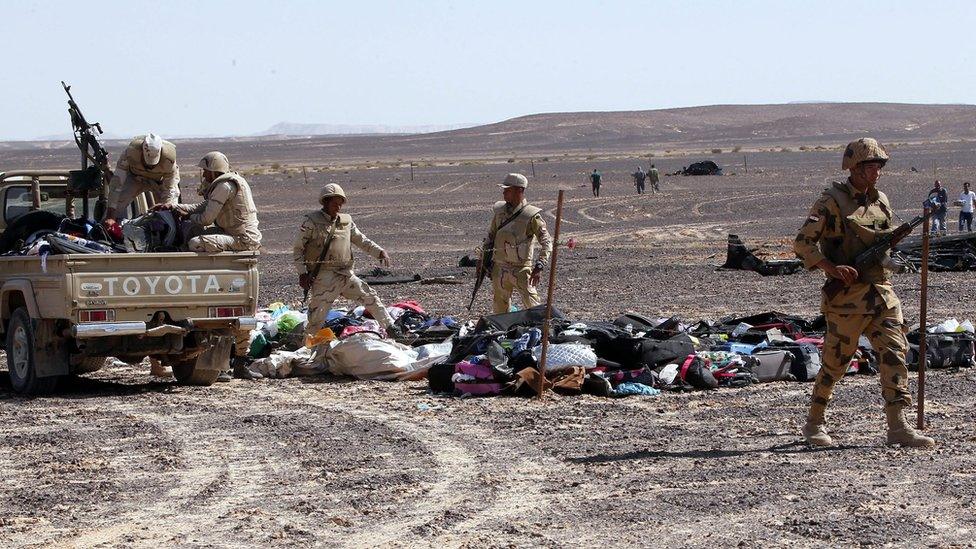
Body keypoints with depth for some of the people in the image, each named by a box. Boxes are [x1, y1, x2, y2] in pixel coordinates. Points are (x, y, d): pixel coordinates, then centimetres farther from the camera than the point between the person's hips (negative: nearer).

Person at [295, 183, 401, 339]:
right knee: (318, 316, -6)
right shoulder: (311, 221, -4)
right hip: (324, 278, -5)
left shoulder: (346, 221, 11)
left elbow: (362, 241, 18)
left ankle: (391, 328, 11)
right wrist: (302, 273, -11)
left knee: (370, 297, 4)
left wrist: (380, 252, 1)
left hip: (346, 274, 5)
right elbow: (298, 249, -2)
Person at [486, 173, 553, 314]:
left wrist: (539, 267, -25)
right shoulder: (499, 211, 5)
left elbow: (546, 243, -14)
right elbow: (490, 236, 18)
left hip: (521, 269, -5)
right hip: (499, 268, 5)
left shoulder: (531, 215, -11)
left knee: (532, 306, -9)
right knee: (500, 308, 11)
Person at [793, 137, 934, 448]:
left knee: (895, 352, -6)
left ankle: (898, 427, -8)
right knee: (836, 361, 4)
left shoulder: (880, 200, 13)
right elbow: (802, 243, -12)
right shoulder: (832, 201, -7)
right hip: (847, 296, -6)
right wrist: (832, 268, -23)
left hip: (881, 291, 6)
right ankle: (814, 423, 22)